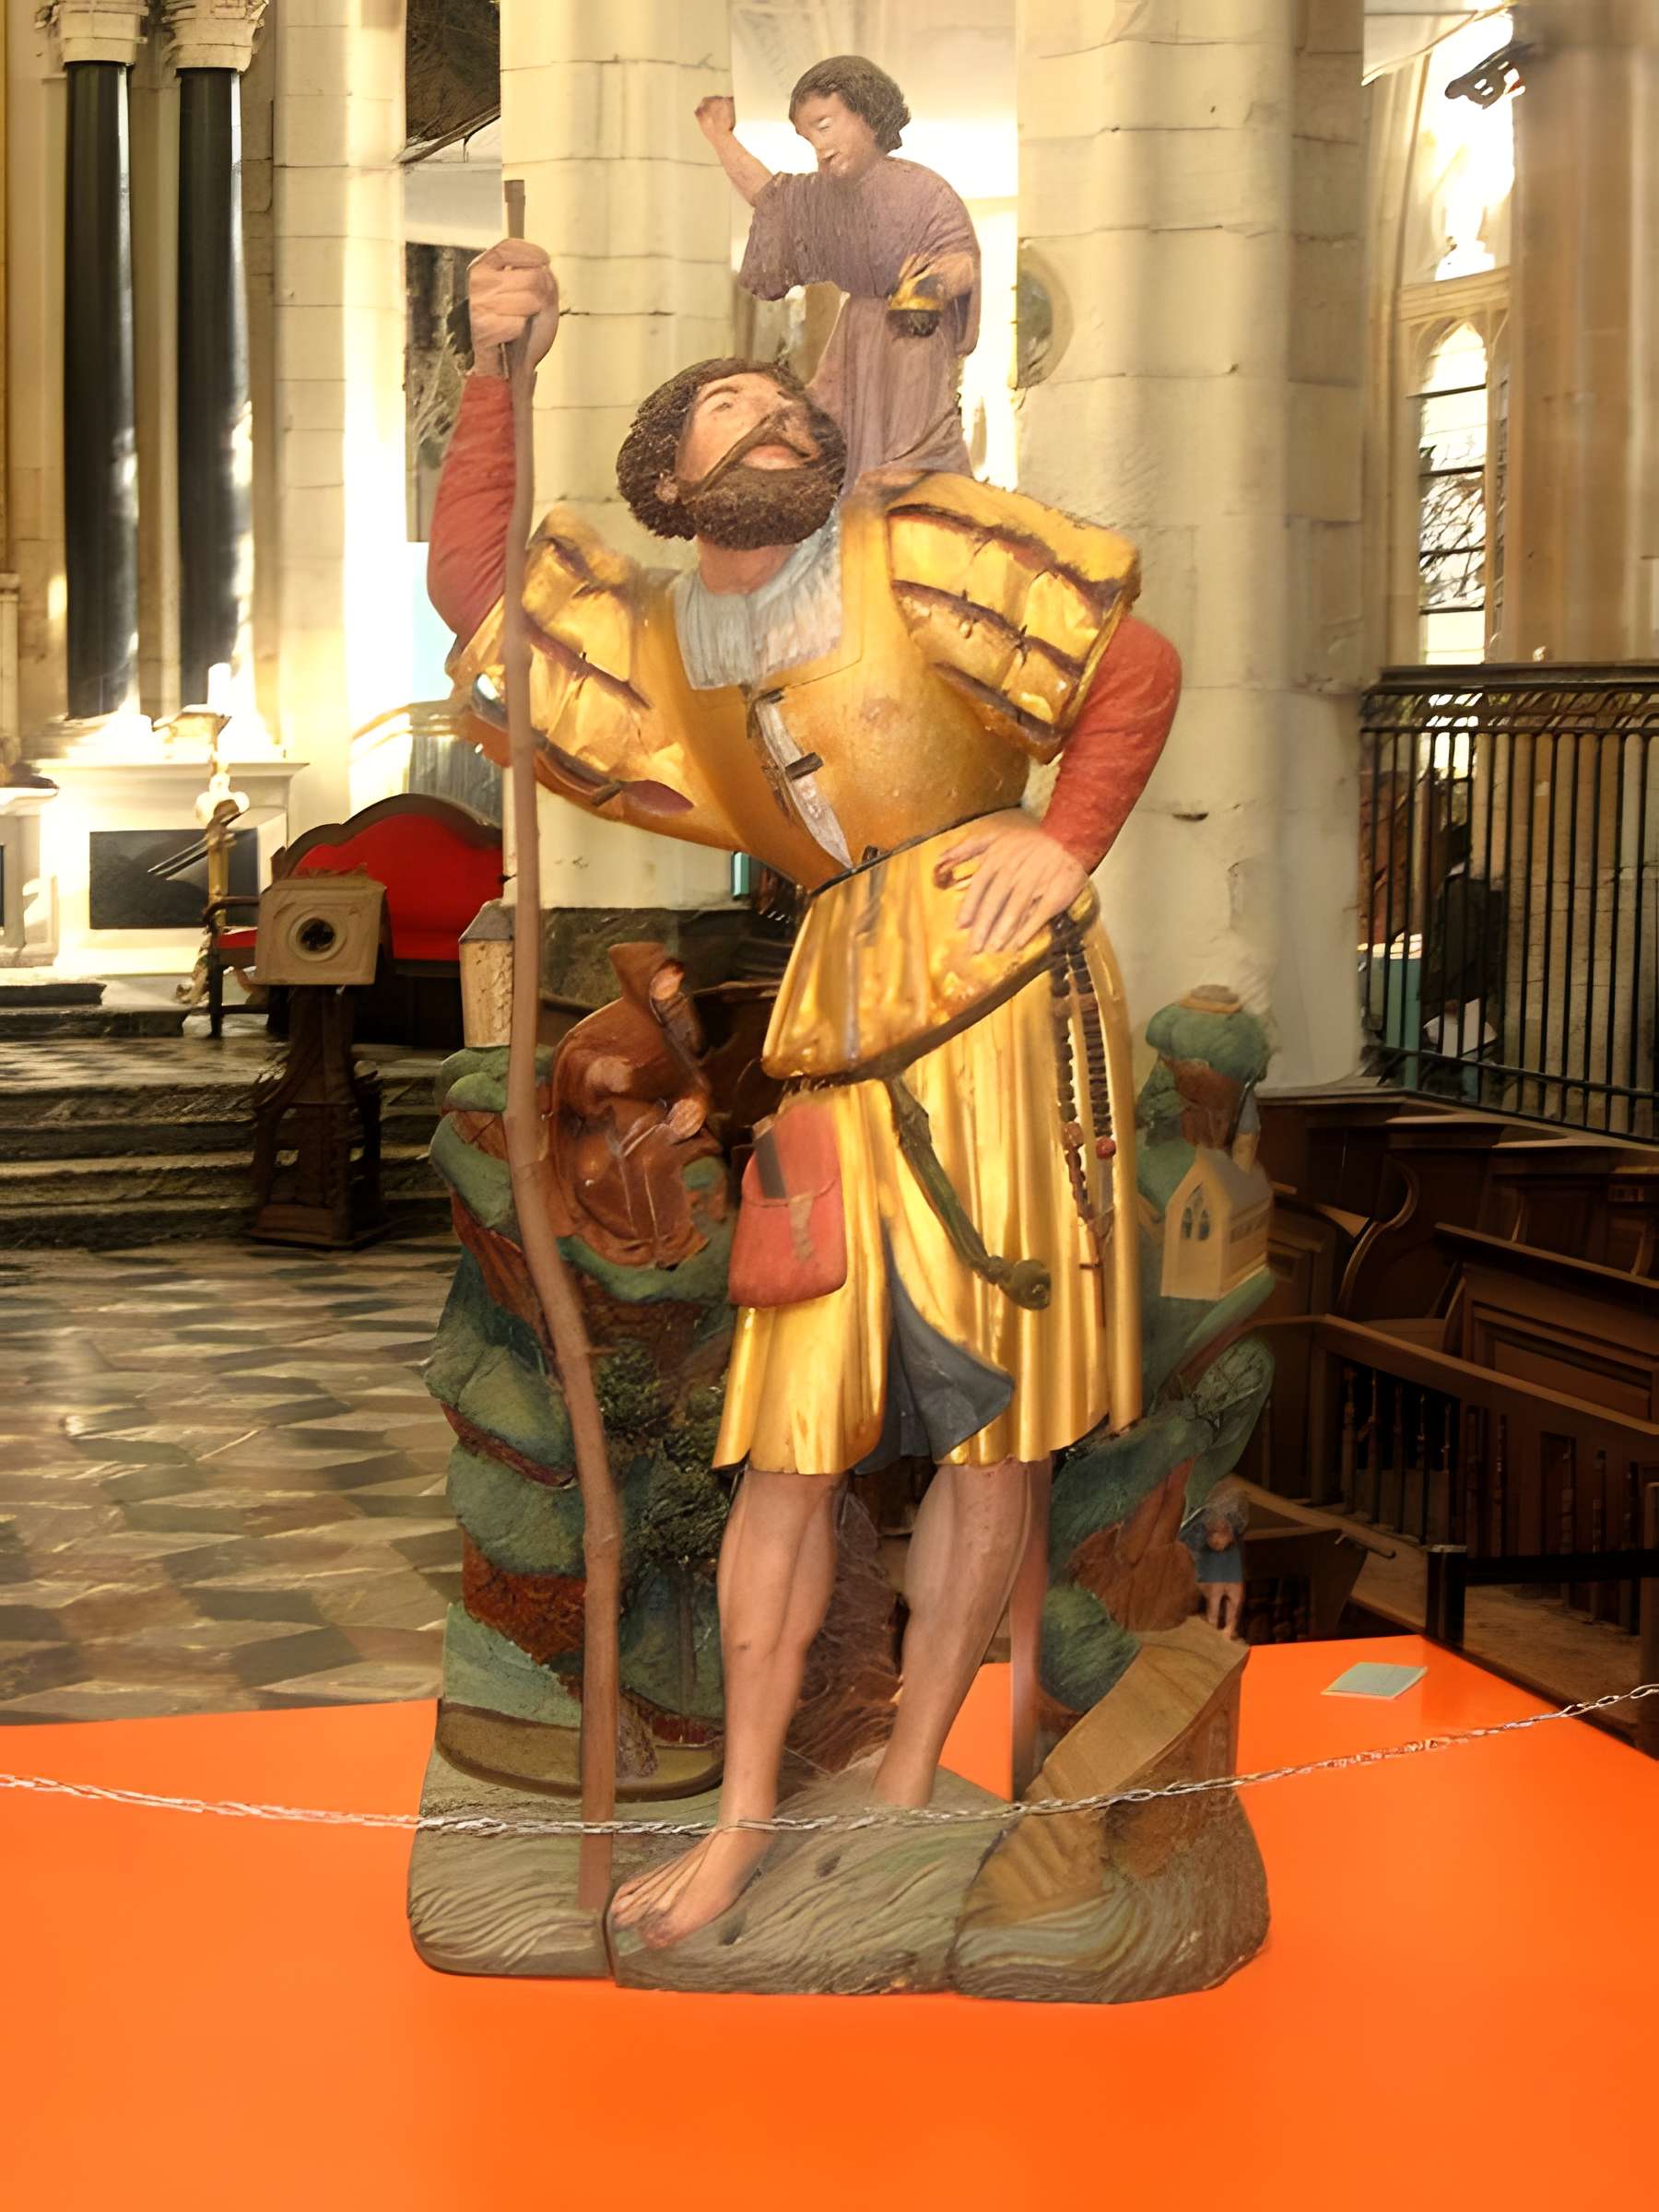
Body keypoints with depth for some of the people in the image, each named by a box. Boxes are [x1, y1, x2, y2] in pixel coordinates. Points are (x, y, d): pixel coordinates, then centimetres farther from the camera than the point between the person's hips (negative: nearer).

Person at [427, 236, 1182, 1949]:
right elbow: (467, 578, 17)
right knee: (790, 1435, 0)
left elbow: (1137, 668, 4)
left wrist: (1068, 842, -7)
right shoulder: (653, 641, 13)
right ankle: (744, 1818, 9)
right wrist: (499, 368, 10)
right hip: (837, 1020, 3)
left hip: (1001, 979, -3)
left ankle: (906, 1792, 11)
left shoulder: (910, 556, 3)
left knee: (992, 1419, -1)